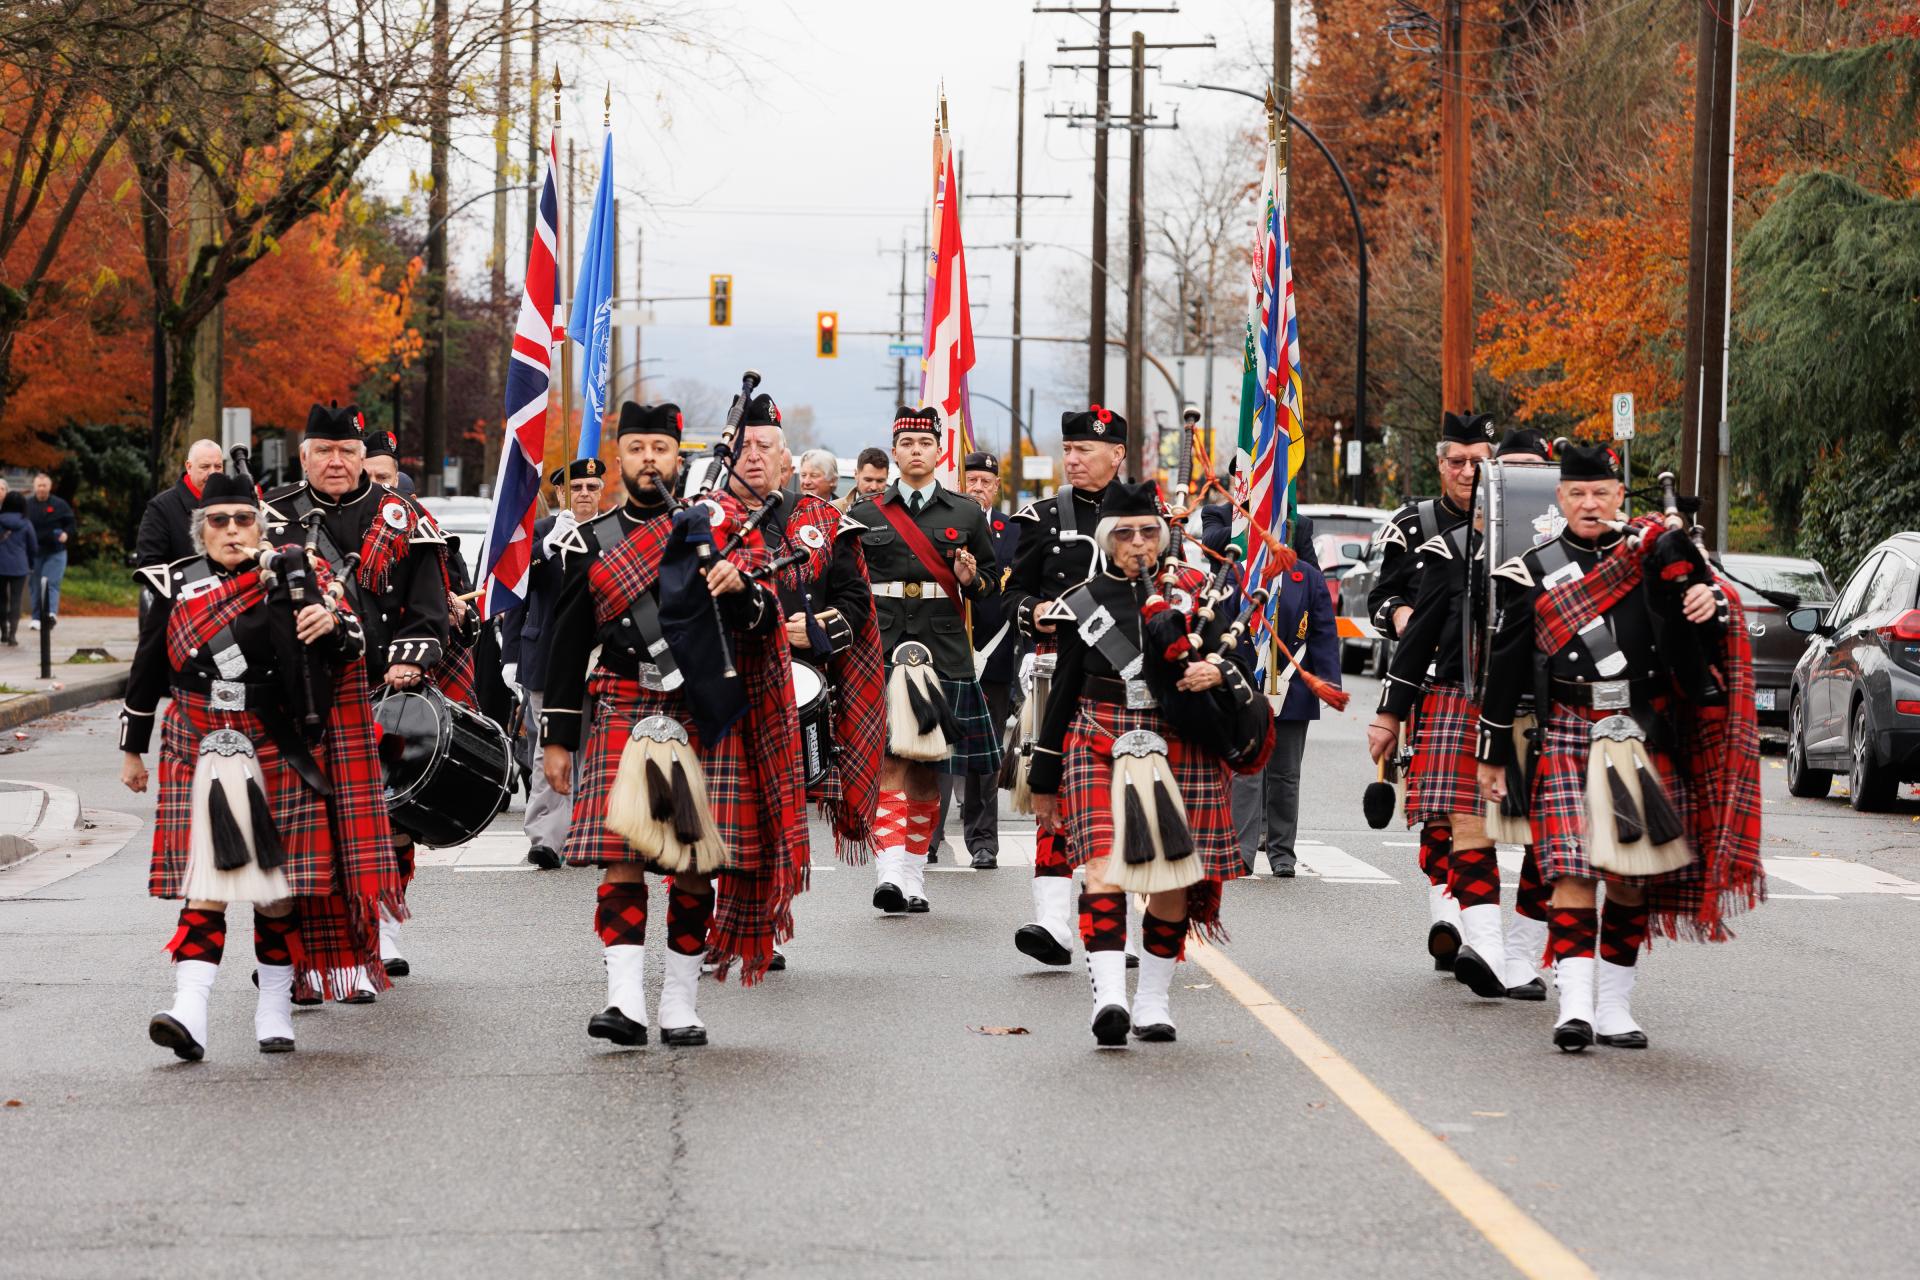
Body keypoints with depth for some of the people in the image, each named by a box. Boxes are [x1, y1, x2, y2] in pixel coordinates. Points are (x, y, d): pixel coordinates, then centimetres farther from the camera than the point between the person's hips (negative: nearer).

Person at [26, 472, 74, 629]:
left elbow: (72, 526, 7)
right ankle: (37, 617, 10)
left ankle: (52, 612, -23)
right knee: (35, 586, 4)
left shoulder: (60, 505, 2)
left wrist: (67, 534, -13)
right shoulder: (27, 506, 7)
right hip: (34, 553, 3)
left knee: (51, 582, -15)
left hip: (55, 552, -2)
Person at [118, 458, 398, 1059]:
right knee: (205, 880, -10)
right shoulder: (175, 587, 4)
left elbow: (352, 648, 0)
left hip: (279, 756, 0)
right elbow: (146, 675, 14)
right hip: (203, 755, 0)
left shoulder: (293, 577, 1)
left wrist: (333, 626, -22)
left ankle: (275, 1008, 20)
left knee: (280, 885, 7)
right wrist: (132, 749, 18)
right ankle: (189, 1014, -17)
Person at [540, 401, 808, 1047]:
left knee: (694, 866, 0)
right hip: (623, 718, 0)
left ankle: (681, 1006, 8)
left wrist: (740, 588, -15)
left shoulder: (716, 527, 10)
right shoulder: (590, 543, 9)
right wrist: (557, 739, 7)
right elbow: (567, 647, 10)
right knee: (622, 859, -12)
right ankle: (625, 1002, -17)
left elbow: (765, 623, 7)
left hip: (705, 718, 1)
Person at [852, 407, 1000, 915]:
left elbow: (994, 585, 15)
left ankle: (915, 878, 16)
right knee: (890, 760, -14)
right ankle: (890, 874, -22)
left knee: (925, 768, 7)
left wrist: (973, 580, -6)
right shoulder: (865, 517, 8)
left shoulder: (966, 514, 9)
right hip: (880, 652, -1)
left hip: (943, 654, 1)